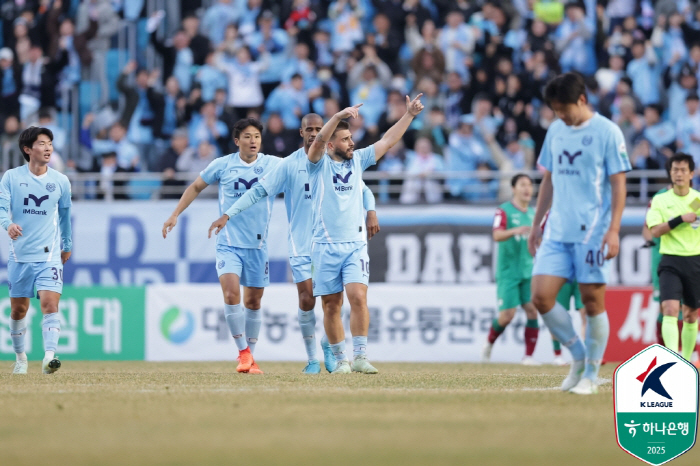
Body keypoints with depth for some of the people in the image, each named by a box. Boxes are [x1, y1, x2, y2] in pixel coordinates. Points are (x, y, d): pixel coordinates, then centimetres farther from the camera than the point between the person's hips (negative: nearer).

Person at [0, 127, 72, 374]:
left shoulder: (60, 181, 3)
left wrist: (67, 245, 25)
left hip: (49, 254, 0)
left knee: (50, 303, -18)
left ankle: (49, 356, -25)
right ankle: (20, 357, 26)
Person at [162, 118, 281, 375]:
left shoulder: (273, 165, 0)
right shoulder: (222, 165, -2)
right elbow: (196, 187, 12)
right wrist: (175, 215, 8)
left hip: (258, 245, 2)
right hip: (228, 243, -2)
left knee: (253, 301, 8)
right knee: (231, 293, -19)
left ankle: (250, 357, 21)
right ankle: (243, 352, -9)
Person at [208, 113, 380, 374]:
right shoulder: (290, 165, -1)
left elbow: (362, 189, 12)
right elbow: (258, 191, -2)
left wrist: (370, 211, -8)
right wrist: (227, 215, -8)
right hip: (301, 245, -1)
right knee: (306, 301, -6)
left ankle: (328, 345, 22)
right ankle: (312, 359, 7)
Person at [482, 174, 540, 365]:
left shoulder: (533, 213, 14)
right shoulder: (504, 211, -6)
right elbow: (497, 235, -22)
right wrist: (515, 231, -41)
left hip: (528, 270, 5)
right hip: (508, 271, -5)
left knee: (533, 310, -9)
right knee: (507, 315, -9)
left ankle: (529, 355, -6)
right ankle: (489, 343, 19)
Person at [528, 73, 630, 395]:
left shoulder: (607, 132, -5)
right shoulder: (556, 131, 12)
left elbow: (618, 184, -6)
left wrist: (614, 230, -13)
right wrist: (536, 224, 17)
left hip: (592, 232, -5)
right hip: (557, 232, 5)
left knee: (593, 301, -1)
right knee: (541, 296, -5)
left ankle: (590, 375, 10)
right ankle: (578, 356, 13)